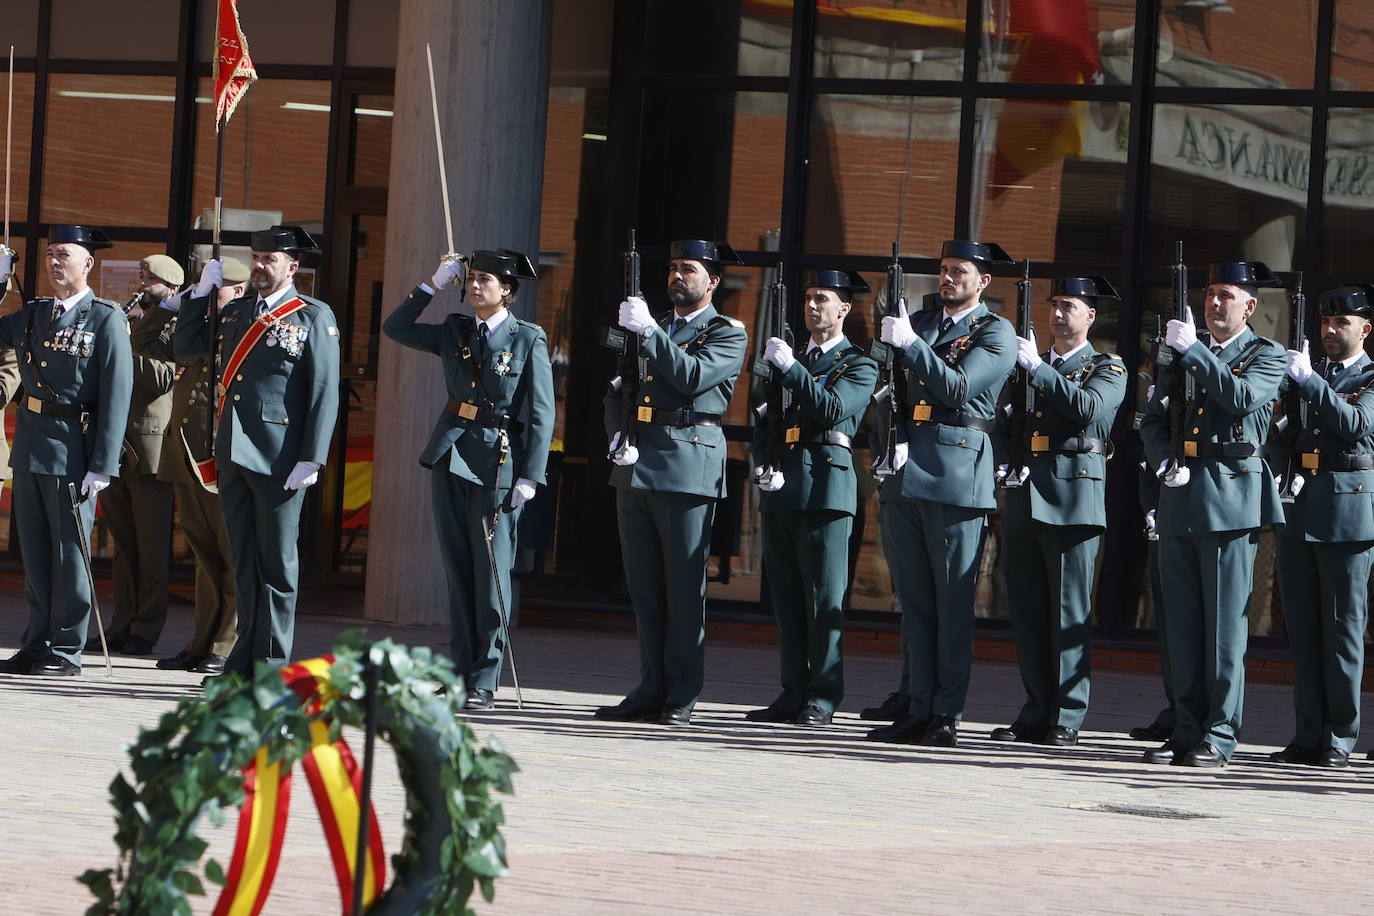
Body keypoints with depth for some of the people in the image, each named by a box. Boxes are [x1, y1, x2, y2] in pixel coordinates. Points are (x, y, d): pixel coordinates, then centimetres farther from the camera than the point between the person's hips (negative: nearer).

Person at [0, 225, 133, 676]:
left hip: (73, 453, -6)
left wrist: (101, 466, -15)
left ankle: (65, 651, 5)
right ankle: (37, 645, 16)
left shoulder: (106, 320, -6)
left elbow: (116, 397, -10)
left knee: (69, 552, 0)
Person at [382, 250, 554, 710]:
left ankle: (484, 683, -2)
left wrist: (529, 478, -12)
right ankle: (461, 672, 11)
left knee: (491, 573, -4)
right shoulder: (455, 332, 12)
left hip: (497, 464, -5)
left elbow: (541, 414, -5)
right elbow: (396, 328, 14)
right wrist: (433, 284, 5)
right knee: (458, 572, 7)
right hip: (449, 458, 5)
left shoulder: (528, 340, -3)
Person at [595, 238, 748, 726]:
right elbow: (616, 393, 18)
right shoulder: (649, 329, 22)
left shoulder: (728, 334, 3)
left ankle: (681, 697, -4)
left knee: (684, 588, -5)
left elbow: (693, 378, -14)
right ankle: (651, 689, 9)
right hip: (636, 465, 6)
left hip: (688, 467, -6)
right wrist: (619, 436, 0)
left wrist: (649, 331, -15)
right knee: (644, 588, 6)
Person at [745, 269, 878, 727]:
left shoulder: (859, 366, 4)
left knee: (824, 596, -7)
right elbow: (764, 423, 20)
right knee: (786, 596, 6)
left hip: (825, 486, -6)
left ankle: (822, 698, -7)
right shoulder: (789, 359, 23)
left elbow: (832, 409, -13)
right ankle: (793, 693, 9)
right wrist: (764, 465, 2)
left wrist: (791, 368, -15)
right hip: (780, 488, 6)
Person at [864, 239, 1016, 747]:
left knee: (953, 602, -4)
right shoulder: (920, 322, 18)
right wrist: (897, 438, -4)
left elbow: (957, 388, -13)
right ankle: (919, 711, 8)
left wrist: (910, 343, -17)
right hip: (905, 474, 6)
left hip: (957, 478, -6)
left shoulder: (996, 333, 0)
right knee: (914, 600, 6)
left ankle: (947, 715, -2)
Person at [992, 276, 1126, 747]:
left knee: (1069, 610, -6)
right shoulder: (1029, 366, 21)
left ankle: (1067, 718, -5)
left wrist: (1039, 368, -17)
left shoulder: (1107, 369, 4)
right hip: (1024, 498, 6)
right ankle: (1036, 712, 10)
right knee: (1027, 607, 4)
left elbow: (1090, 408, -16)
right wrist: (1004, 459, 4)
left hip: (1073, 500, -6)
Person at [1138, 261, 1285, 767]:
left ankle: (1219, 736, -3)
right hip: (1180, 499, 6)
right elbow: (1153, 420, 14)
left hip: (1231, 501, -6)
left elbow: (1243, 397, -17)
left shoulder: (1267, 356, 3)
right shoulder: (1185, 355, 19)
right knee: (1181, 624, 6)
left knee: (1224, 624, -6)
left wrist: (1193, 351, -15)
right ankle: (1187, 730, 11)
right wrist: (1166, 462, -5)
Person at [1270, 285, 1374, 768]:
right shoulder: (1308, 375, 17)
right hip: (1299, 511, 6)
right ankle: (1309, 734, 9)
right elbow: (1287, 437, 16)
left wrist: (1309, 381, -22)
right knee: (1303, 628, 6)